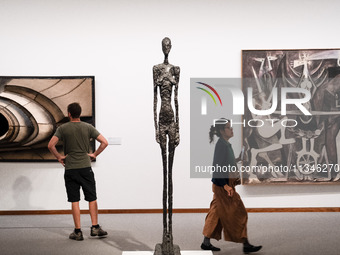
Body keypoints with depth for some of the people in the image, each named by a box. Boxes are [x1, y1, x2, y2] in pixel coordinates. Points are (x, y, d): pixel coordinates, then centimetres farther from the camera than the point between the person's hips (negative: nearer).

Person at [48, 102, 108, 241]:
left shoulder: (63, 128, -2)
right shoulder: (88, 127, 1)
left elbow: (51, 145, -10)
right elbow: (104, 142, -3)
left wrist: (59, 157, 3)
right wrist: (94, 154, 6)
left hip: (70, 169, 0)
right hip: (85, 167, 1)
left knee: (75, 201, 4)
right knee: (92, 198, 9)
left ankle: (78, 231, 7)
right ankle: (95, 227, 10)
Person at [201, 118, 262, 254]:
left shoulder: (226, 144, 13)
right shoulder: (221, 145, -17)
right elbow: (217, 166, -22)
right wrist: (225, 185, -24)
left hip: (225, 184, 10)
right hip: (222, 184, -10)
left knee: (216, 212, 14)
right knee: (238, 213, -2)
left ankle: (206, 242, 21)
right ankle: (246, 245, 7)